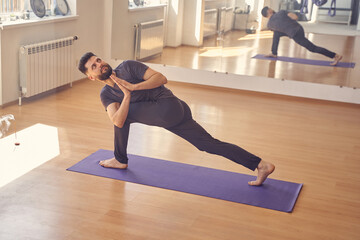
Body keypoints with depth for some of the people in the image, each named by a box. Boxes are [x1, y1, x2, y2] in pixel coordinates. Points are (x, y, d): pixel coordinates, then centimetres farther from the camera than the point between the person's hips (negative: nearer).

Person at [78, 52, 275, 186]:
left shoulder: (127, 67, -3)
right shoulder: (106, 94, 13)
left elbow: (161, 78, -10)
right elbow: (118, 122, -5)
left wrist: (133, 87, -19)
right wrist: (127, 96, -16)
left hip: (168, 106, -8)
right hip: (171, 116, 8)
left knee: (127, 113, -7)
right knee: (210, 144, 7)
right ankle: (261, 165, 9)